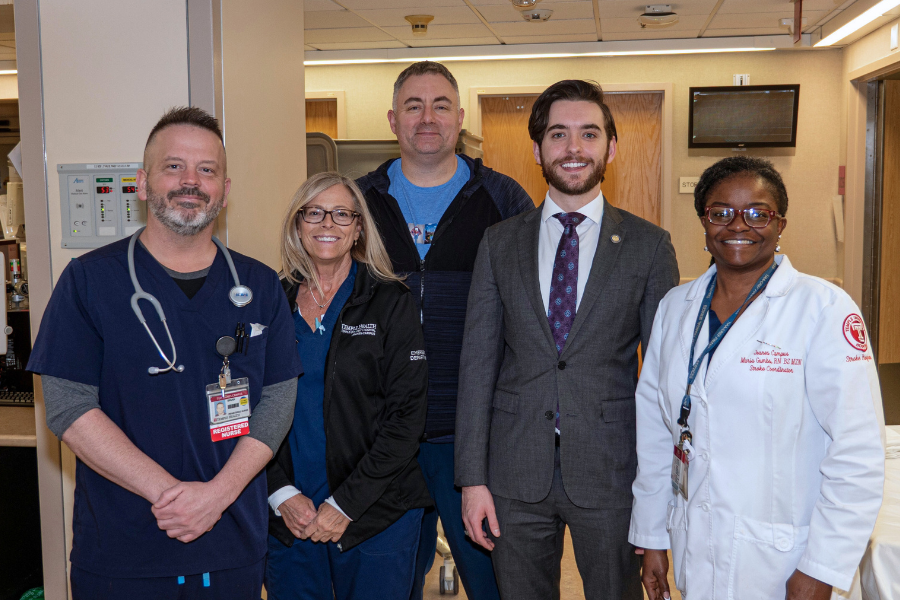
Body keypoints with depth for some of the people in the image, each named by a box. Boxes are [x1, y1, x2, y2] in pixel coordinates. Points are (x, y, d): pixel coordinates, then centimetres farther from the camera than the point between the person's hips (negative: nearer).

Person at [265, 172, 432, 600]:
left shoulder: (391, 303, -3)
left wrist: (346, 504, -12)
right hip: (284, 517, 2)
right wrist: (281, 493, -7)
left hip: (375, 517, -2)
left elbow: (406, 415, -8)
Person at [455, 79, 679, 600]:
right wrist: (473, 478, -2)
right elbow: (478, 363, 2)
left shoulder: (650, 246, -1)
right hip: (516, 476, 2)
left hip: (611, 475, -1)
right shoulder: (500, 244, 4)